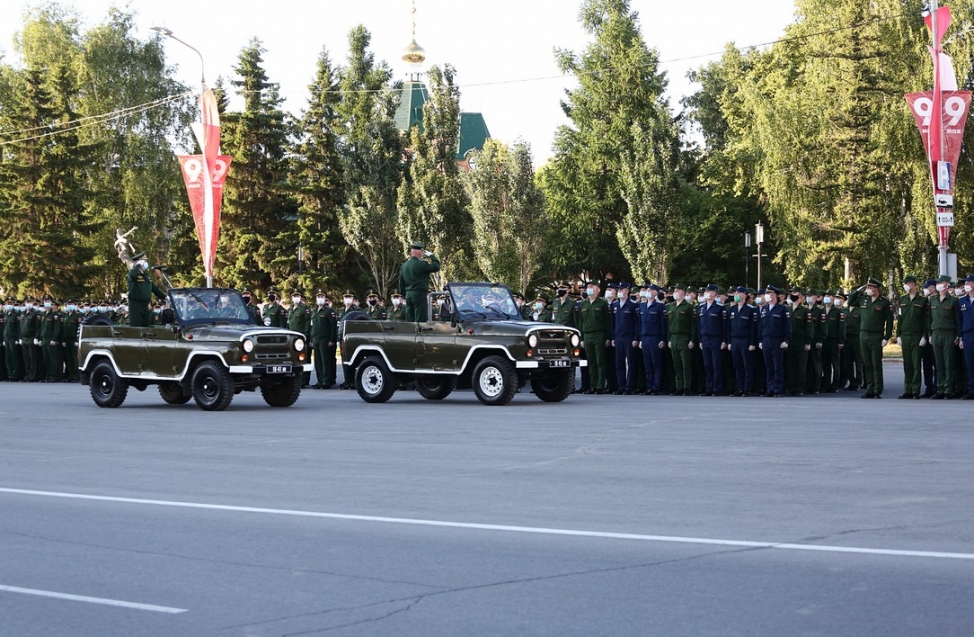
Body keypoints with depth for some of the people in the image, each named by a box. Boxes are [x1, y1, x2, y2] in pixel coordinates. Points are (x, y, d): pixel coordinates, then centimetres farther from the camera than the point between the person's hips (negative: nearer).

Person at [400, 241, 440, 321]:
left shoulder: (404, 266, 11)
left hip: (408, 294, 7)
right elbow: (436, 267, -13)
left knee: (409, 320, 8)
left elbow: (401, 284, 15)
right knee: (420, 321, -7)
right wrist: (431, 255, 0)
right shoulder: (421, 264, -13)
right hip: (419, 294, -7)